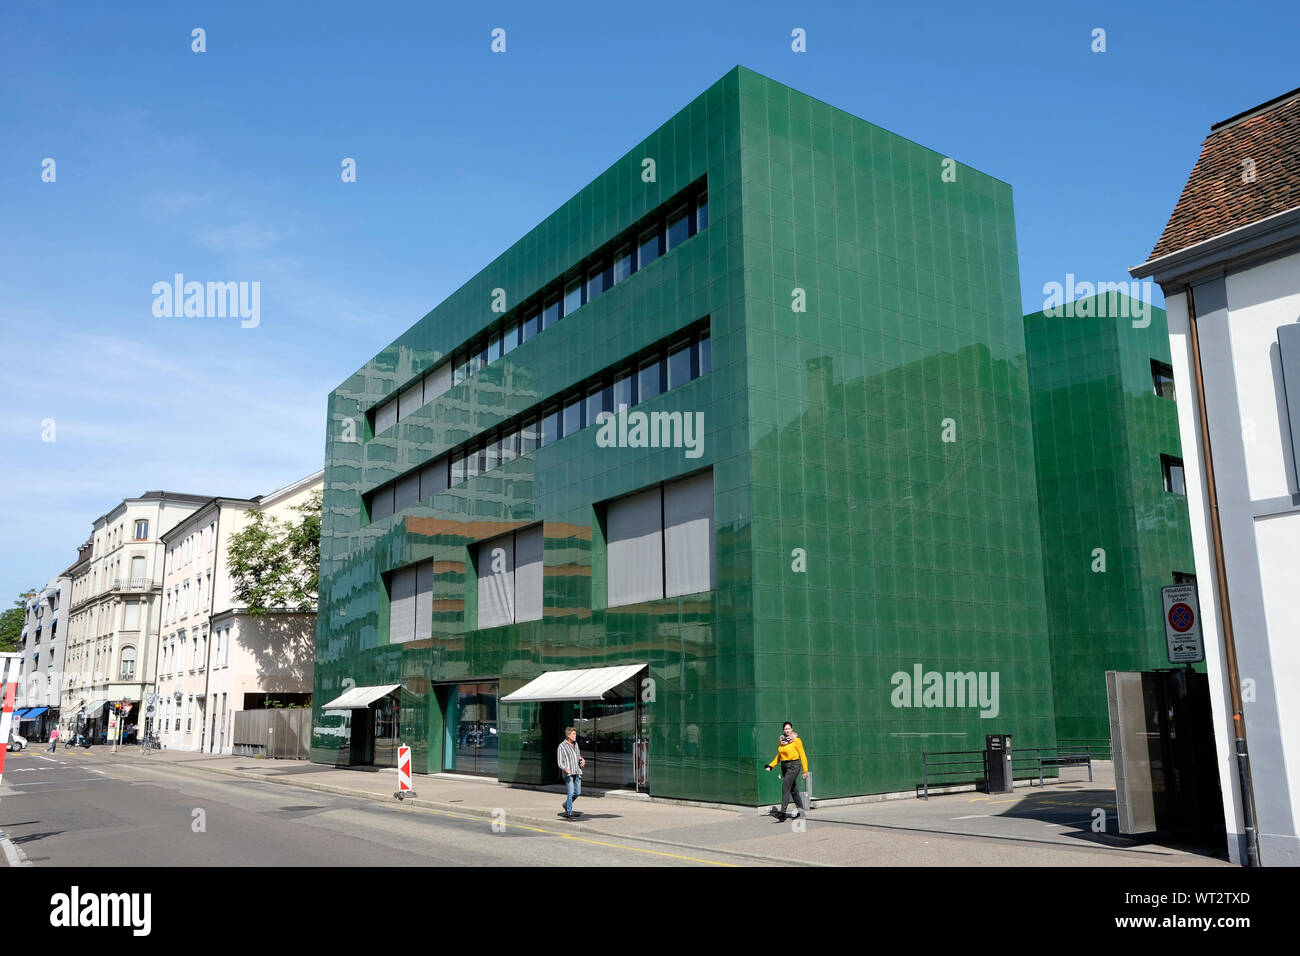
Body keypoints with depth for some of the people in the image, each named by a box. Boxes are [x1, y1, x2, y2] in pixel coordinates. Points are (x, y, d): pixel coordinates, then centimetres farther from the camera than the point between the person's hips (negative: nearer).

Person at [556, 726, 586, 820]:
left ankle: (566, 805, 33)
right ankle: (569, 813, -1)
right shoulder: (562, 746, -8)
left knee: (577, 792, 9)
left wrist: (582, 760, 6)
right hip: (568, 773, -7)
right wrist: (565, 768, -29)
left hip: (577, 772, 7)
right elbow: (559, 762, -11)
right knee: (571, 793, -10)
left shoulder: (575, 744, 13)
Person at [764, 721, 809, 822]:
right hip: (784, 766, 6)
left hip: (793, 766, -6)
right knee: (793, 789, 14)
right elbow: (779, 756, 18)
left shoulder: (796, 740, -7)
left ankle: (782, 812, -18)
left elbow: (802, 755, -5)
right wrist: (771, 766, 8)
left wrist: (805, 770, -7)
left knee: (785, 788, -15)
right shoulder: (781, 741, 10)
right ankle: (800, 808, 29)